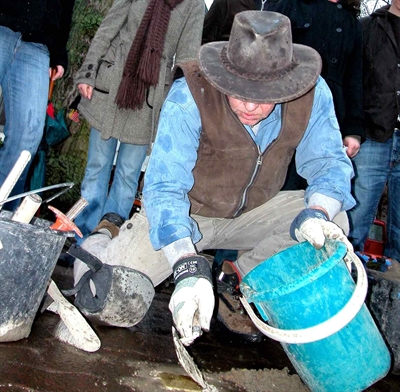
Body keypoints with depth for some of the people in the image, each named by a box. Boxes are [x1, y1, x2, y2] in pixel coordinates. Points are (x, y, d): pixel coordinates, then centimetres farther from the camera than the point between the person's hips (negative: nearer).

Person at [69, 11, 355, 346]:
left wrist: (317, 213, -34)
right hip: (185, 213, -4)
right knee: (112, 304, -19)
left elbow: (329, 161, -11)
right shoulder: (189, 95, -27)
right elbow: (164, 187, -30)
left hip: (253, 212, 4)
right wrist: (188, 266, -44)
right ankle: (105, 240, 17)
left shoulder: (313, 93, -17)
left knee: (333, 221, -17)